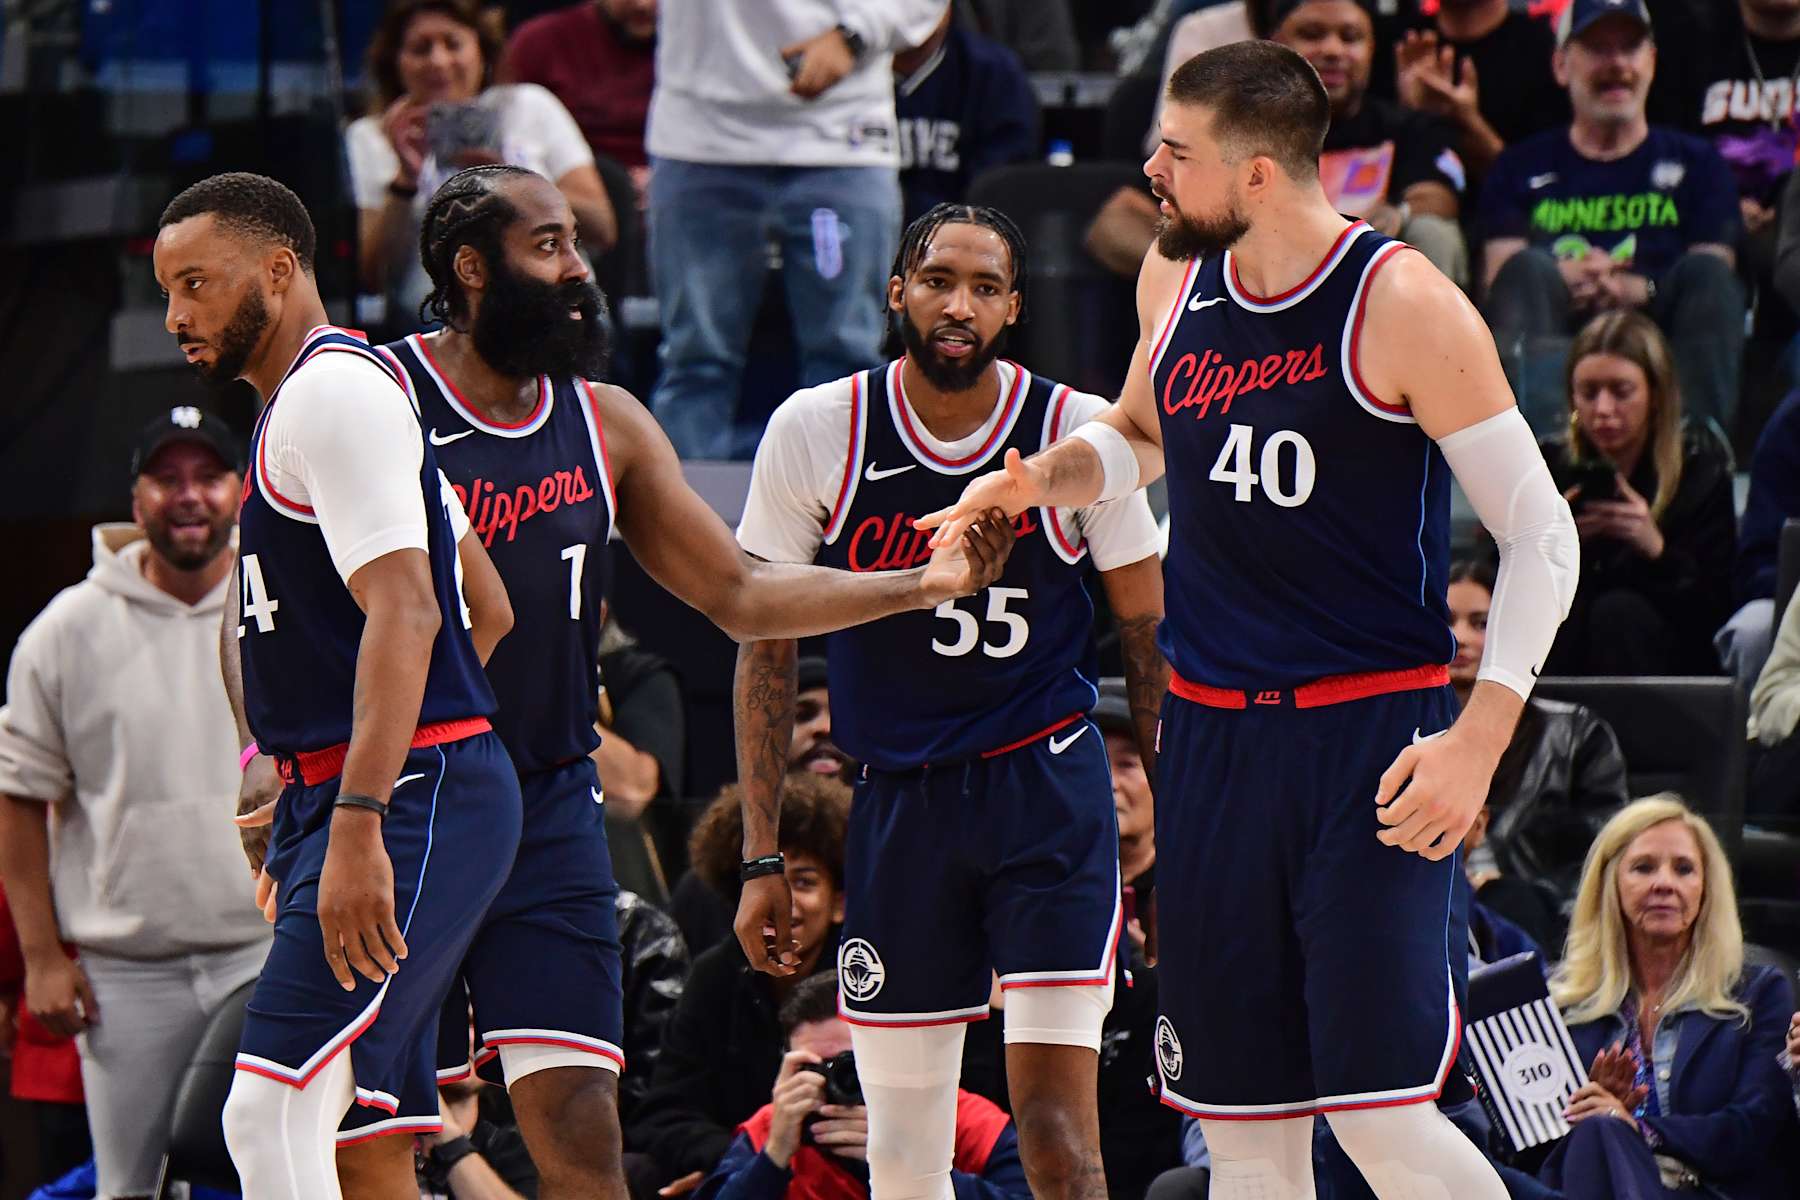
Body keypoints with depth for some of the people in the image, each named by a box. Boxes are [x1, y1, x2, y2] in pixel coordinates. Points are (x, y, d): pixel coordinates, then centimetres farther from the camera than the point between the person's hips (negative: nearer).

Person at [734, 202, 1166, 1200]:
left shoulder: (1080, 433, -5)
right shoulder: (815, 432, -3)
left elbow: (1149, 635, 5)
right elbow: (765, 645, 5)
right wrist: (762, 858, 2)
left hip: (1048, 785, -2)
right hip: (897, 800, 2)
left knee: (1054, 1117, -14)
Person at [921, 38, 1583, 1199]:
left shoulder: (1401, 305, -12)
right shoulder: (1175, 278, 7)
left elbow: (1541, 531, -10)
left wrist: (1481, 734, -19)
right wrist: (1041, 476, 7)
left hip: (1373, 731, -6)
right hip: (1212, 735, 6)